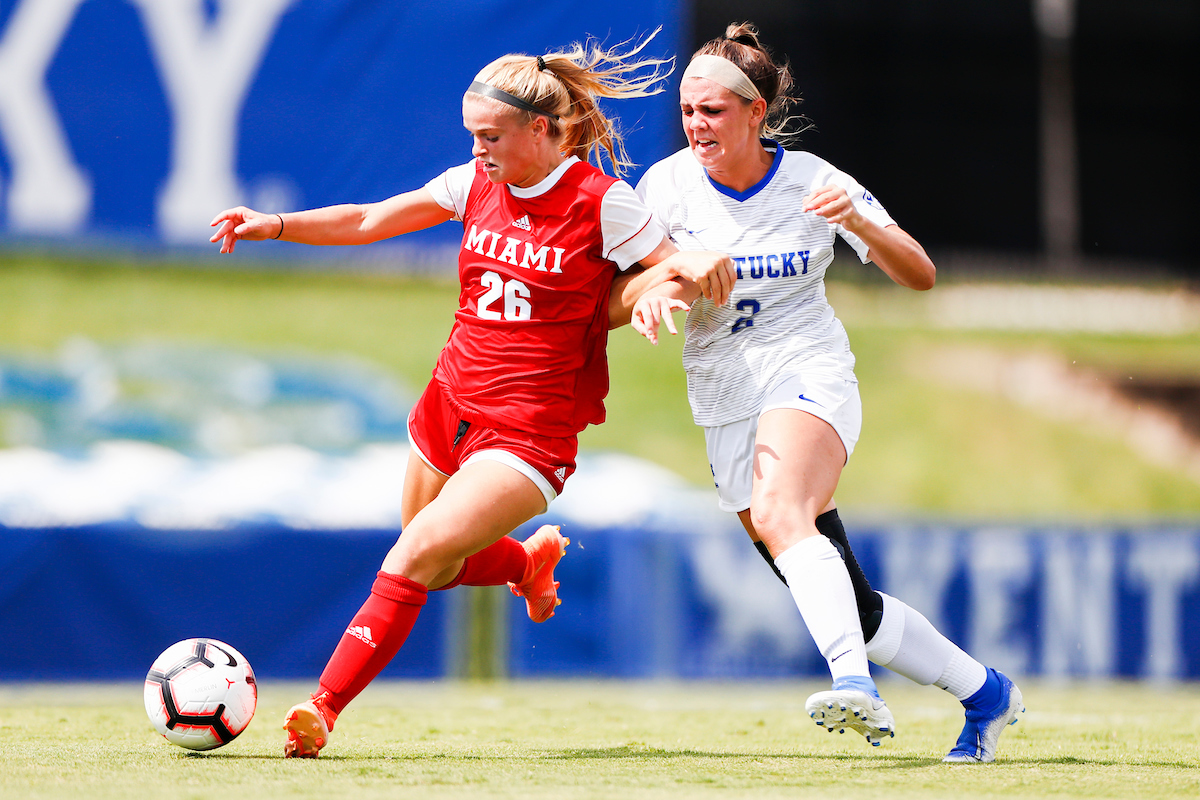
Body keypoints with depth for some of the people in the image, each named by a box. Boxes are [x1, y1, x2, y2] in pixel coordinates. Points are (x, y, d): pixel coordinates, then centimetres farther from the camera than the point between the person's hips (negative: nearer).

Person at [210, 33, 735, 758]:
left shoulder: (601, 202, -11)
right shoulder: (476, 183, 4)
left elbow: (675, 267, -1)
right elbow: (369, 221, 10)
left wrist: (690, 263, -24)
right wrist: (277, 225, -1)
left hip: (528, 433, -7)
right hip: (449, 408, 7)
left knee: (418, 556, -22)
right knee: (436, 568, 20)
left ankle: (324, 708, -21)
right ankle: (531, 560, 51)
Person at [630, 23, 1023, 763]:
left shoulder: (812, 180, -4)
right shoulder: (669, 184, 0)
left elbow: (920, 275, -4)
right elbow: (629, 280, -1)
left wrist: (859, 222, -23)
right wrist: (654, 295, -25)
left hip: (810, 375, -4)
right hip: (726, 409, 4)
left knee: (778, 512, -37)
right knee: (850, 607, 4)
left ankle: (856, 683, -51)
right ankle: (983, 690, 21)